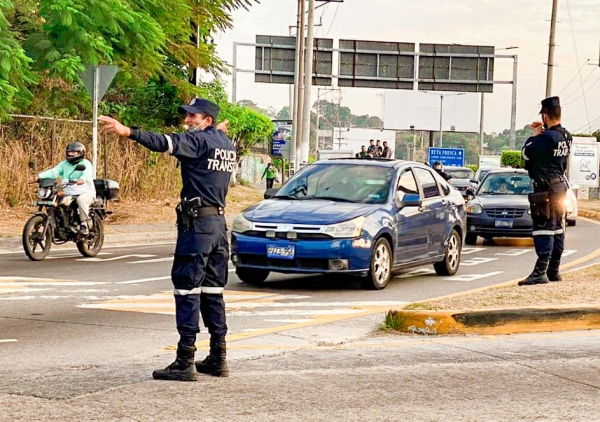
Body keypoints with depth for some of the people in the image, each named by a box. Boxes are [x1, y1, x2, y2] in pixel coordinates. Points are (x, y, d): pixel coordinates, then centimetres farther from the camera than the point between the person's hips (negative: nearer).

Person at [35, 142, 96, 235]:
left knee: (81, 199, -38)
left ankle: (85, 224, -30)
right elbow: (54, 172, 3)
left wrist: (82, 179, -45)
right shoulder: (64, 164, 18)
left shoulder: (85, 163, 2)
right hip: (68, 194, 6)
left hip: (85, 193, -6)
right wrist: (40, 176, -16)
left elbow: (87, 173, -21)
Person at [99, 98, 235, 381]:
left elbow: (165, 143, -27)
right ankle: (218, 358, 14)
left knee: (187, 290, -8)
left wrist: (127, 132, -36)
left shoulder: (200, 140, -11)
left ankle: (185, 362, -11)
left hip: (197, 223, -9)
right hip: (219, 222, 9)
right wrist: (219, 131, 47)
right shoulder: (226, 144, 14)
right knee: (213, 291, 13)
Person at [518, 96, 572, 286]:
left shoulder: (547, 137, -21)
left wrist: (534, 135, 2)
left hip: (545, 189, -9)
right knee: (557, 229, 13)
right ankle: (553, 271, 20)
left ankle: (540, 272, -15)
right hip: (561, 187, 9)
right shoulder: (566, 136, 5)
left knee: (543, 229, -11)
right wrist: (541, 133, 10)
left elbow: (526, 153, -12)